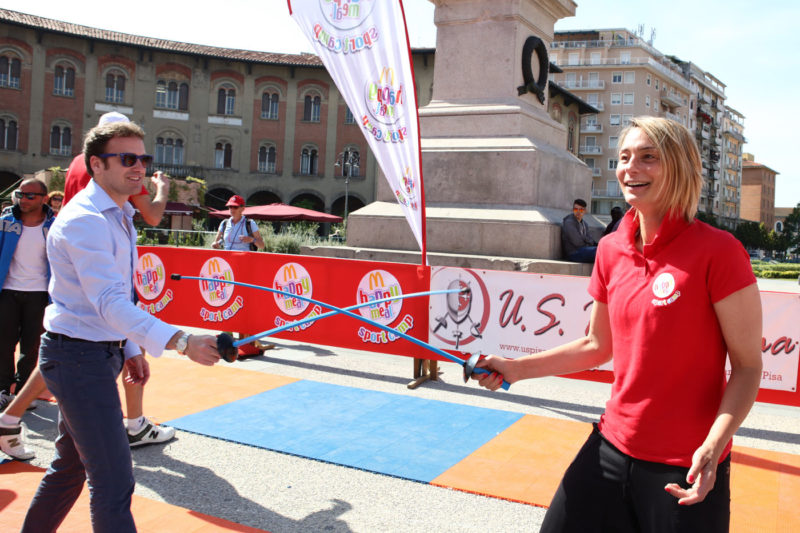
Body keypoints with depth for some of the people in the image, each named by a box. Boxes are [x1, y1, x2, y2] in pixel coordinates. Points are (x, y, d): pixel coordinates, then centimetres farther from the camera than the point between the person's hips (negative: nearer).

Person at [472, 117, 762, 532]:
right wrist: (516, 368, 6)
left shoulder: (718, 251, -14)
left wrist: (712, 447, -24)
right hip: (612, 447, 5)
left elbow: (748, 365, -10)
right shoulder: (611, 250, 3)